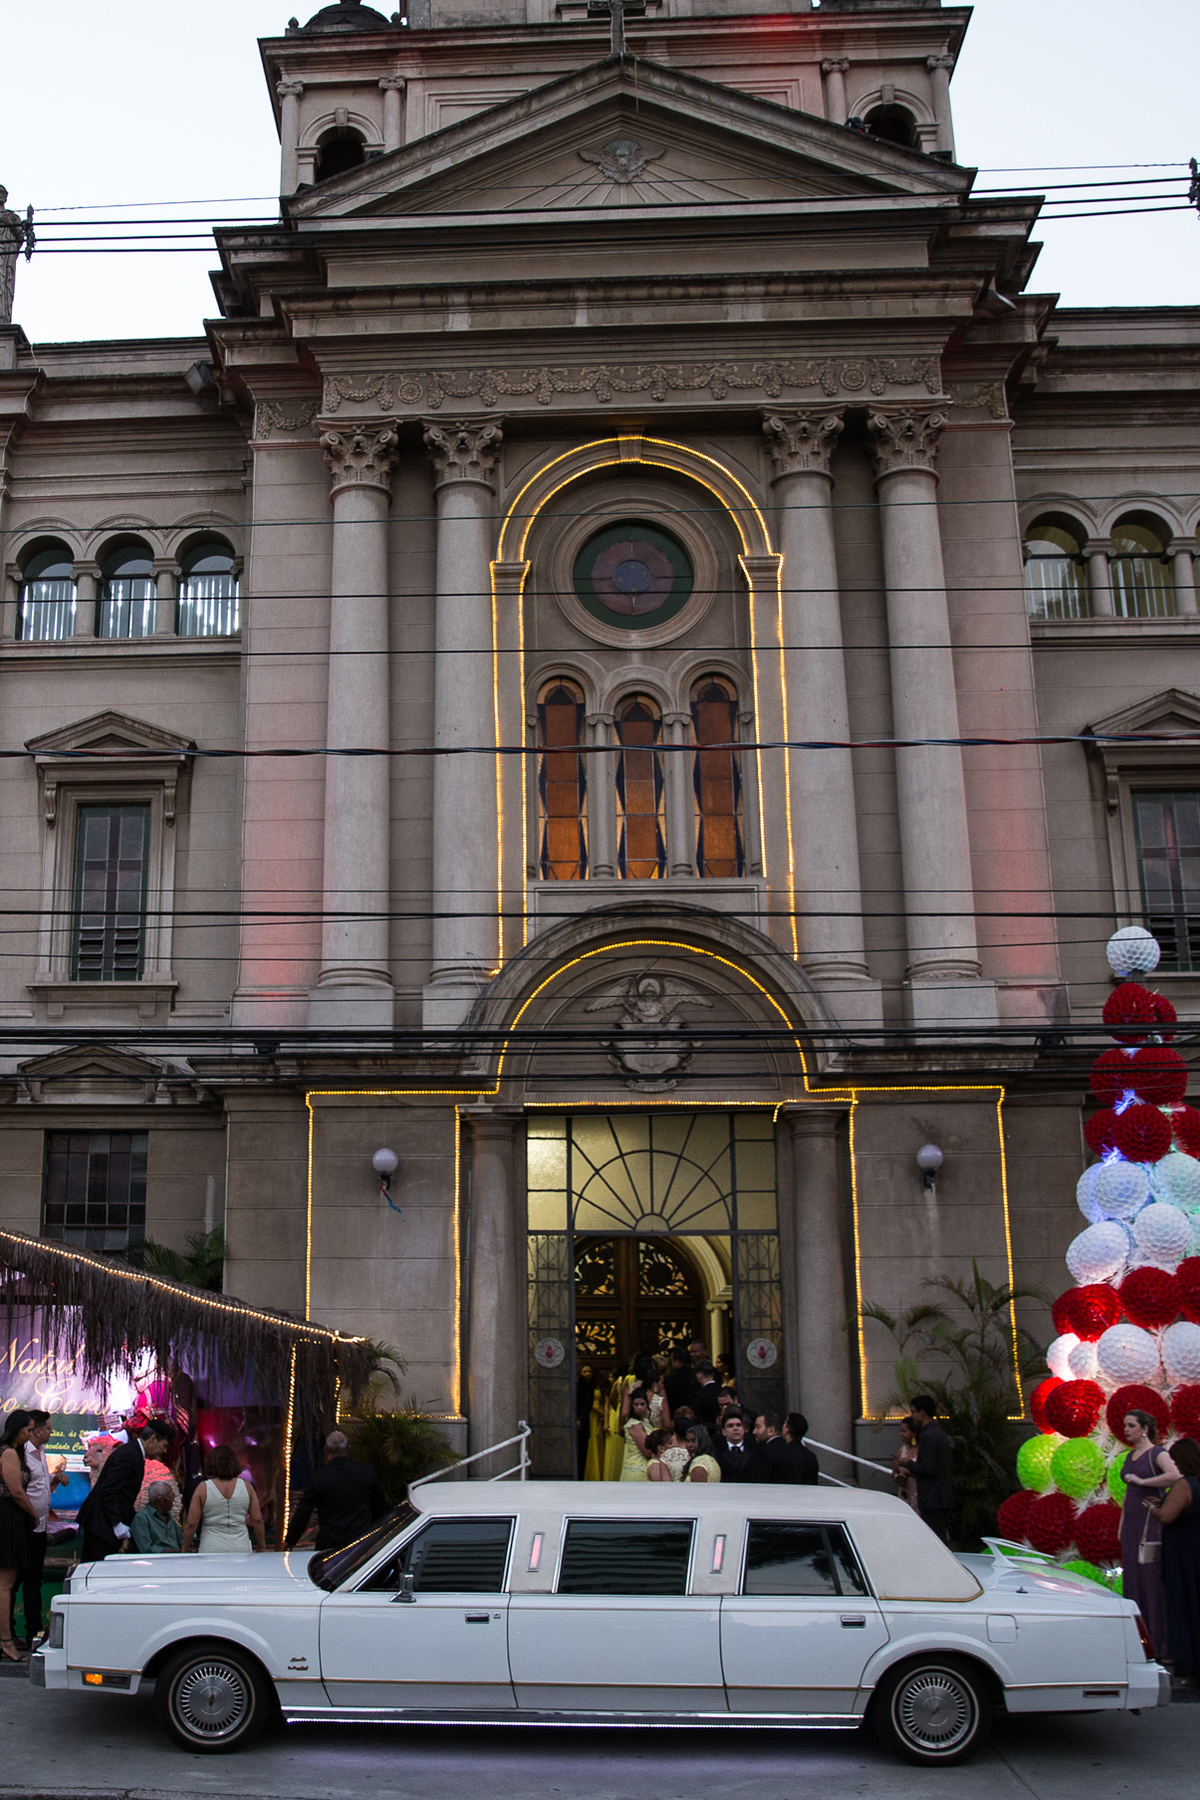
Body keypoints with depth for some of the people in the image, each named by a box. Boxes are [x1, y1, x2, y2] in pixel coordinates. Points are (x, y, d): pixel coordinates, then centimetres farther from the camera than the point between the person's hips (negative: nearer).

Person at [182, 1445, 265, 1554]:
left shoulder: (203, 1488, -2)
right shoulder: (246, 1486, 4)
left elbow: (192, 1524, -2)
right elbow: (257, 1520, 5)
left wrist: (185, 1550, 10)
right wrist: (262, 1548, 15)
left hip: (211, 1550, -2)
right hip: (241, 1550, 2)